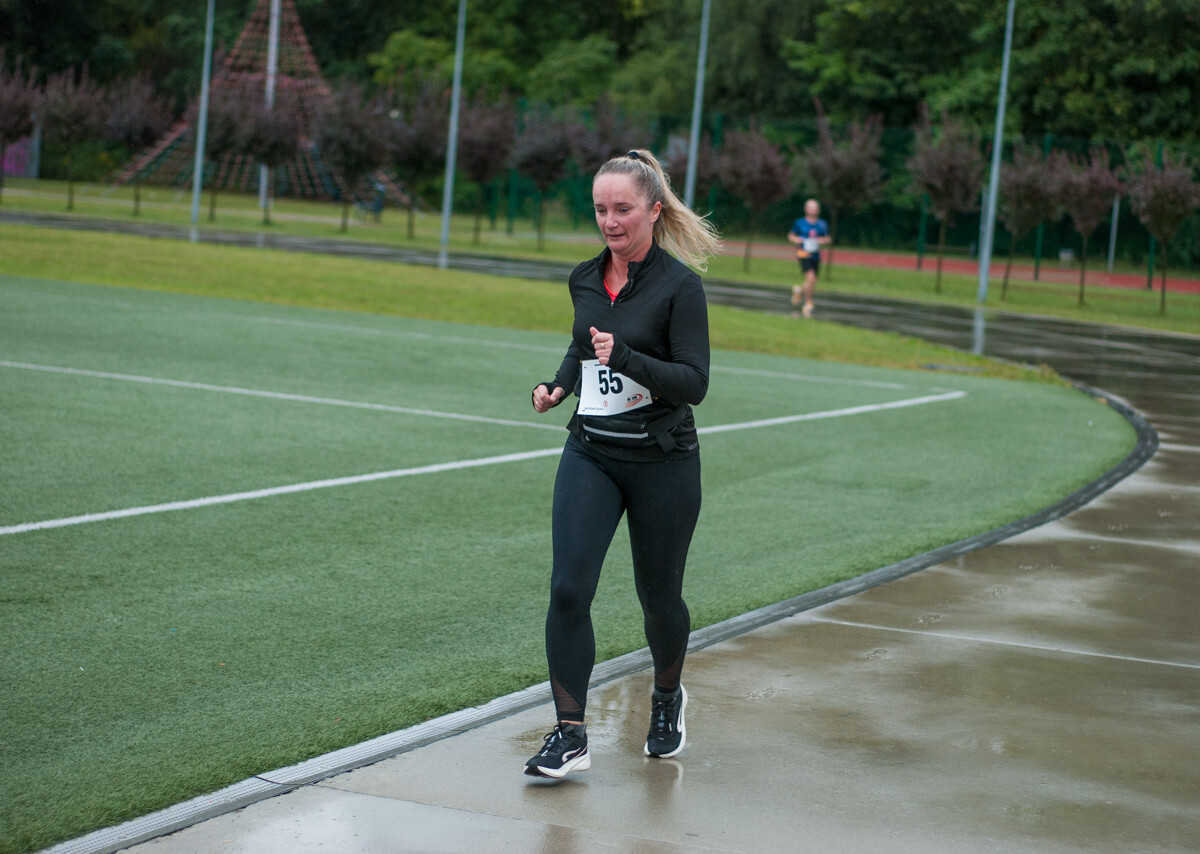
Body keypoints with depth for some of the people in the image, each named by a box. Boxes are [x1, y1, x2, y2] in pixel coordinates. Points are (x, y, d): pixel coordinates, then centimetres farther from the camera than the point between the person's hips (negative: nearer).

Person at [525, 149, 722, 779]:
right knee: (568, 588, -12)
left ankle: (667, 697, 40)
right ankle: (570, 736, -8)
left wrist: (625, 357, -29)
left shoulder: (679, 285, -11)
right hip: (590, 454, 4)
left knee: (658, 595, 11)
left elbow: (694, 383, -17)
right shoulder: (585, 280, 6)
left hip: (662, 462, -4)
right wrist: (558, 386, 9)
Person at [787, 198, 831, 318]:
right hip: (803, 254, -4)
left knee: (812, 285, 8)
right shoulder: (800, 223, 1)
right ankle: (808, 304, -8)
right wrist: (797, 240, -10)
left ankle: (799, 290, 43)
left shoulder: (822, 224, 9)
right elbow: (791, 235, 11)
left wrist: (823, 241, -6)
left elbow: (828, 239, 16)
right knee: (811, 277, -22)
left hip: (816, 255, 4)